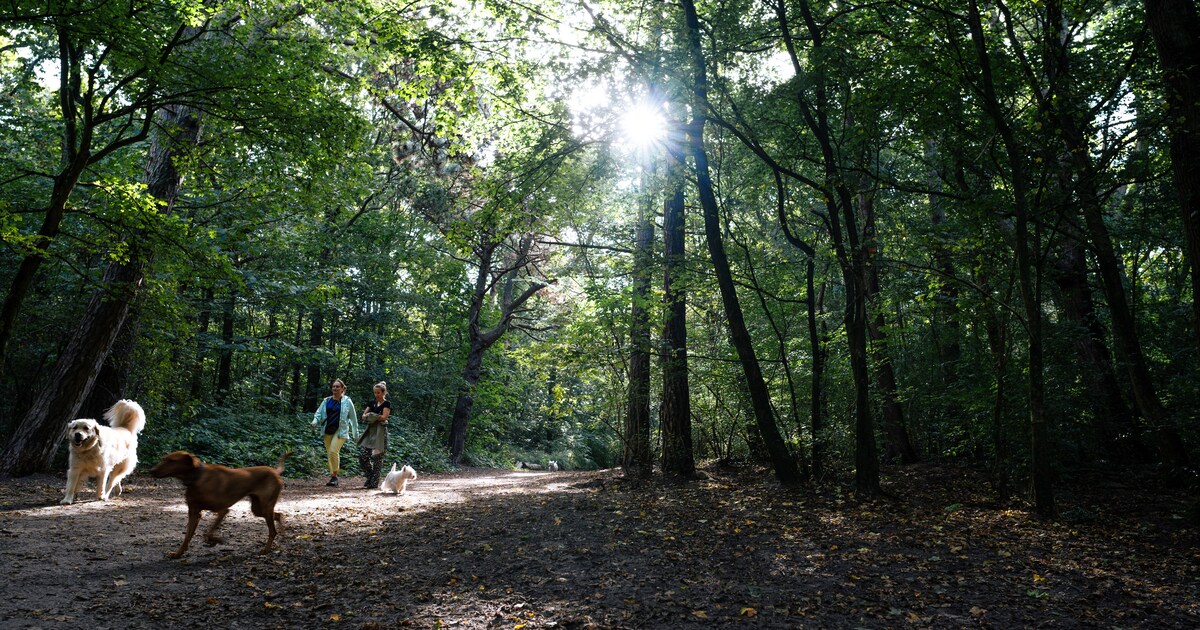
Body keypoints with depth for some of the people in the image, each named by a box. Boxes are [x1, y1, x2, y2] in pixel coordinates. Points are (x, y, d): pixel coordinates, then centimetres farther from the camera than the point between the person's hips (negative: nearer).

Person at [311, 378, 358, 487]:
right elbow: (319, 412, 10)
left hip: (340, 430, -5)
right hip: (328, 430, 5)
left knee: (333, 451, -20)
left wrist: (356, 433, 5)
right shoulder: (327, 401, 11)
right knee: (329, 454, 7)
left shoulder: (347, 401, 0)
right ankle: (333, 477, 18)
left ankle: (334, 476, -8)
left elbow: (352, 418, 5)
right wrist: (315, 421, -12)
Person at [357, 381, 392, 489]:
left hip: (380, 431, -6)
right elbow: (364, 415, 11)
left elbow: (384, 417, -13)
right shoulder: (372, 403, 16)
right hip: (370, 430, 6)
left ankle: (374, 482, 2)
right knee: (362, 455, -4)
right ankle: (370, 476, 15)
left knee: (377, 457, -5)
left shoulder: (387, 403, -1)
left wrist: (371, 416, -6)